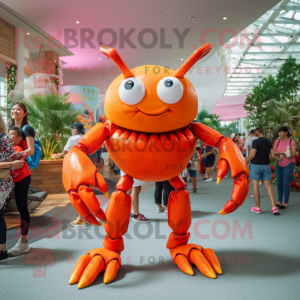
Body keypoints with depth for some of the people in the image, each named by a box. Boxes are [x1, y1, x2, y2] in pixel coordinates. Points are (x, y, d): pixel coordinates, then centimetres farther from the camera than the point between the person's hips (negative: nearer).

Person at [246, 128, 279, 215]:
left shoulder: (256, 142, -12)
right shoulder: (269, 142, 6)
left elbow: (252, 155, -16)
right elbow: (273, 155, 5)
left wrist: (246, 161, -1)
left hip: (256, 165, -5)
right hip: (266, 165, 5)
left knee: (256, 186, 5)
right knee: (268, 186, 5)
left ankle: (258, 208, 12)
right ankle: (274, 207, -5)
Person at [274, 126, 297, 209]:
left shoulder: (291, 141, -9)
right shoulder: (277, 142, 3)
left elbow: (293, 154, -13)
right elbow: (273, 153, 4)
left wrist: (284, 153, -29)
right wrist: (278, 153, -17)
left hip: (288, 164, -4)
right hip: (279, 165, 4)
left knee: (286, 184, -5)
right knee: (279, 183, 7)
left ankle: (285, 203, 4)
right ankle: (279, 202, 17)